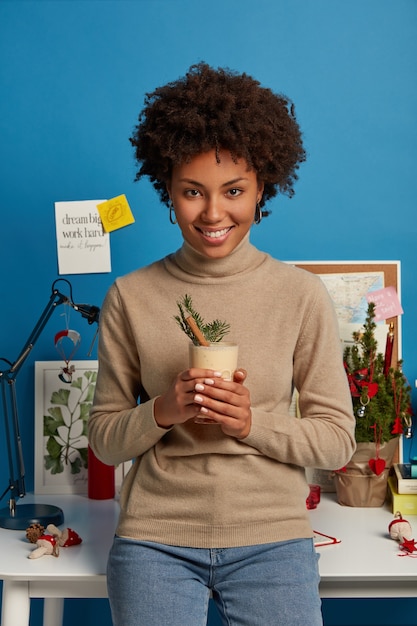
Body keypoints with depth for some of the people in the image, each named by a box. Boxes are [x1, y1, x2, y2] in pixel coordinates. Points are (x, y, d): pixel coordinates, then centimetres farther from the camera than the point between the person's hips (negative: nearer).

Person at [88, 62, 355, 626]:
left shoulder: (301, 294, -4)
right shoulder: (130, 297, -1)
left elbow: (338, 439, -2)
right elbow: (104, 440, 3)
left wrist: (253, 423, -17)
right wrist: (162, 412, -16)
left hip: (271, 538, 0)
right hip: (156, 538, 1)